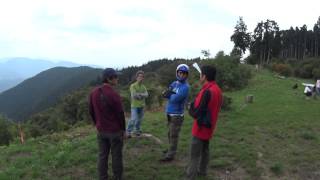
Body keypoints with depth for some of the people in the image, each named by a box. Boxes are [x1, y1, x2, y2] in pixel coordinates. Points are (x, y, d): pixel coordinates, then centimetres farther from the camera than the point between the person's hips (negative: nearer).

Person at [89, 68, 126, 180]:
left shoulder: (94, 93, -1)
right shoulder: (114, 94, -20)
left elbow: (91, 112, 7)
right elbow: (120, 114, -14)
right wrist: (123, 129, 0)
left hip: (100, 131, 5)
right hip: (115, 131, -5)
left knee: (102, 156, 14)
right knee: (116, 156, 9)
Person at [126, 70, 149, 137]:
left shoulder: (143, 87, 8)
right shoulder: (133, 86, -8)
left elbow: (146, 95, -6)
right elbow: (134, 95, -18)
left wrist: (139, 94, -19)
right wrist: (142, 95, -7)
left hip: (141, 106, 6)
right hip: (134, 106, -6)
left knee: (139, 120, 15)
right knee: (133, 119, -12)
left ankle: (137, 130, 32)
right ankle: (128, 131, 4)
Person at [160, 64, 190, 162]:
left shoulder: (185, 87, -17)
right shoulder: (174, 83, 9)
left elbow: (174, 99, -25)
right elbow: (164, 94, 2)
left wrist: (169, 93, -6)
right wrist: (166, 92, -19)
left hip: (177, 115, -8)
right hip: (170, 113, 8)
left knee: (173, 135, -4)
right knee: (170, 134, 20)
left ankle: (170, 155, 2)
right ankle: (171, 149, 37)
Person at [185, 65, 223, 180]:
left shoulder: (207, 92, -27)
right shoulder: (217, 90, 2)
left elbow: (196, 113, -24)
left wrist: (191, 109, -3)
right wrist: (195, 105, 5)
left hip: (201, 127, -9)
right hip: (209, 127, 9)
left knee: (195, 155, -1)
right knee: (204, 150, 22)